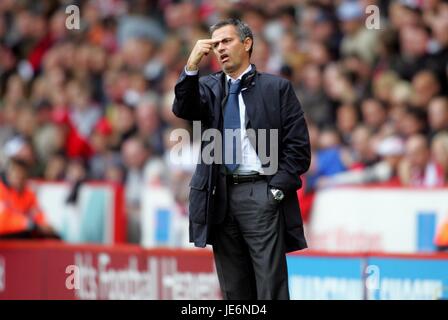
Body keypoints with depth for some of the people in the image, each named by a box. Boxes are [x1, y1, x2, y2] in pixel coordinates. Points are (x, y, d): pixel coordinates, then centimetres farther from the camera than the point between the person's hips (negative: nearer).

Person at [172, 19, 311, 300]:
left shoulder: (277, 88, 4)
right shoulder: (209, 86, 13)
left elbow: (298, 145, 1)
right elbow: (183, 109, -8)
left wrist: (276, 189, -8)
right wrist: (192, 66, -20)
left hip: (261, 194, -3)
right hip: (220, 196, 3)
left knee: (271, 287, -6)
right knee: (233, 289, 7)